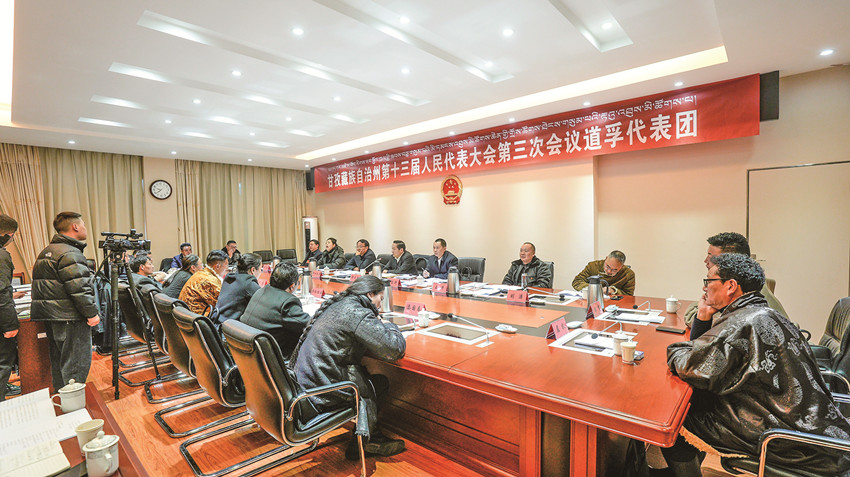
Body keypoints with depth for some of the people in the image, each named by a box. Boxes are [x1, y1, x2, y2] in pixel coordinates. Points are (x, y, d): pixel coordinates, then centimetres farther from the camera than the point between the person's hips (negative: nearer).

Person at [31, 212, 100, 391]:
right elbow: (79, 288, -23)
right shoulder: (70, 254, -17)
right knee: (76, 362, -4)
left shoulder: (45, 252, 16)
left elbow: (43, 286, 23)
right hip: (69, 317, -10)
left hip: (50, 316, 10)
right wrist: (91, 313, -17)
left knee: (58, 359, 19)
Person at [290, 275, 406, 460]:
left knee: (368, 379, 10)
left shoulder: (338, 304, 11)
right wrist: (389, 326, 0)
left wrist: (380, 327, 11)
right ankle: (363, 442, 17)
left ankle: (369, 437, 16)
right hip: (319, 392, -9)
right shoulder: (358, 313, -18)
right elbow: (394, 349, -20)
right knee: (379, 383, 5)